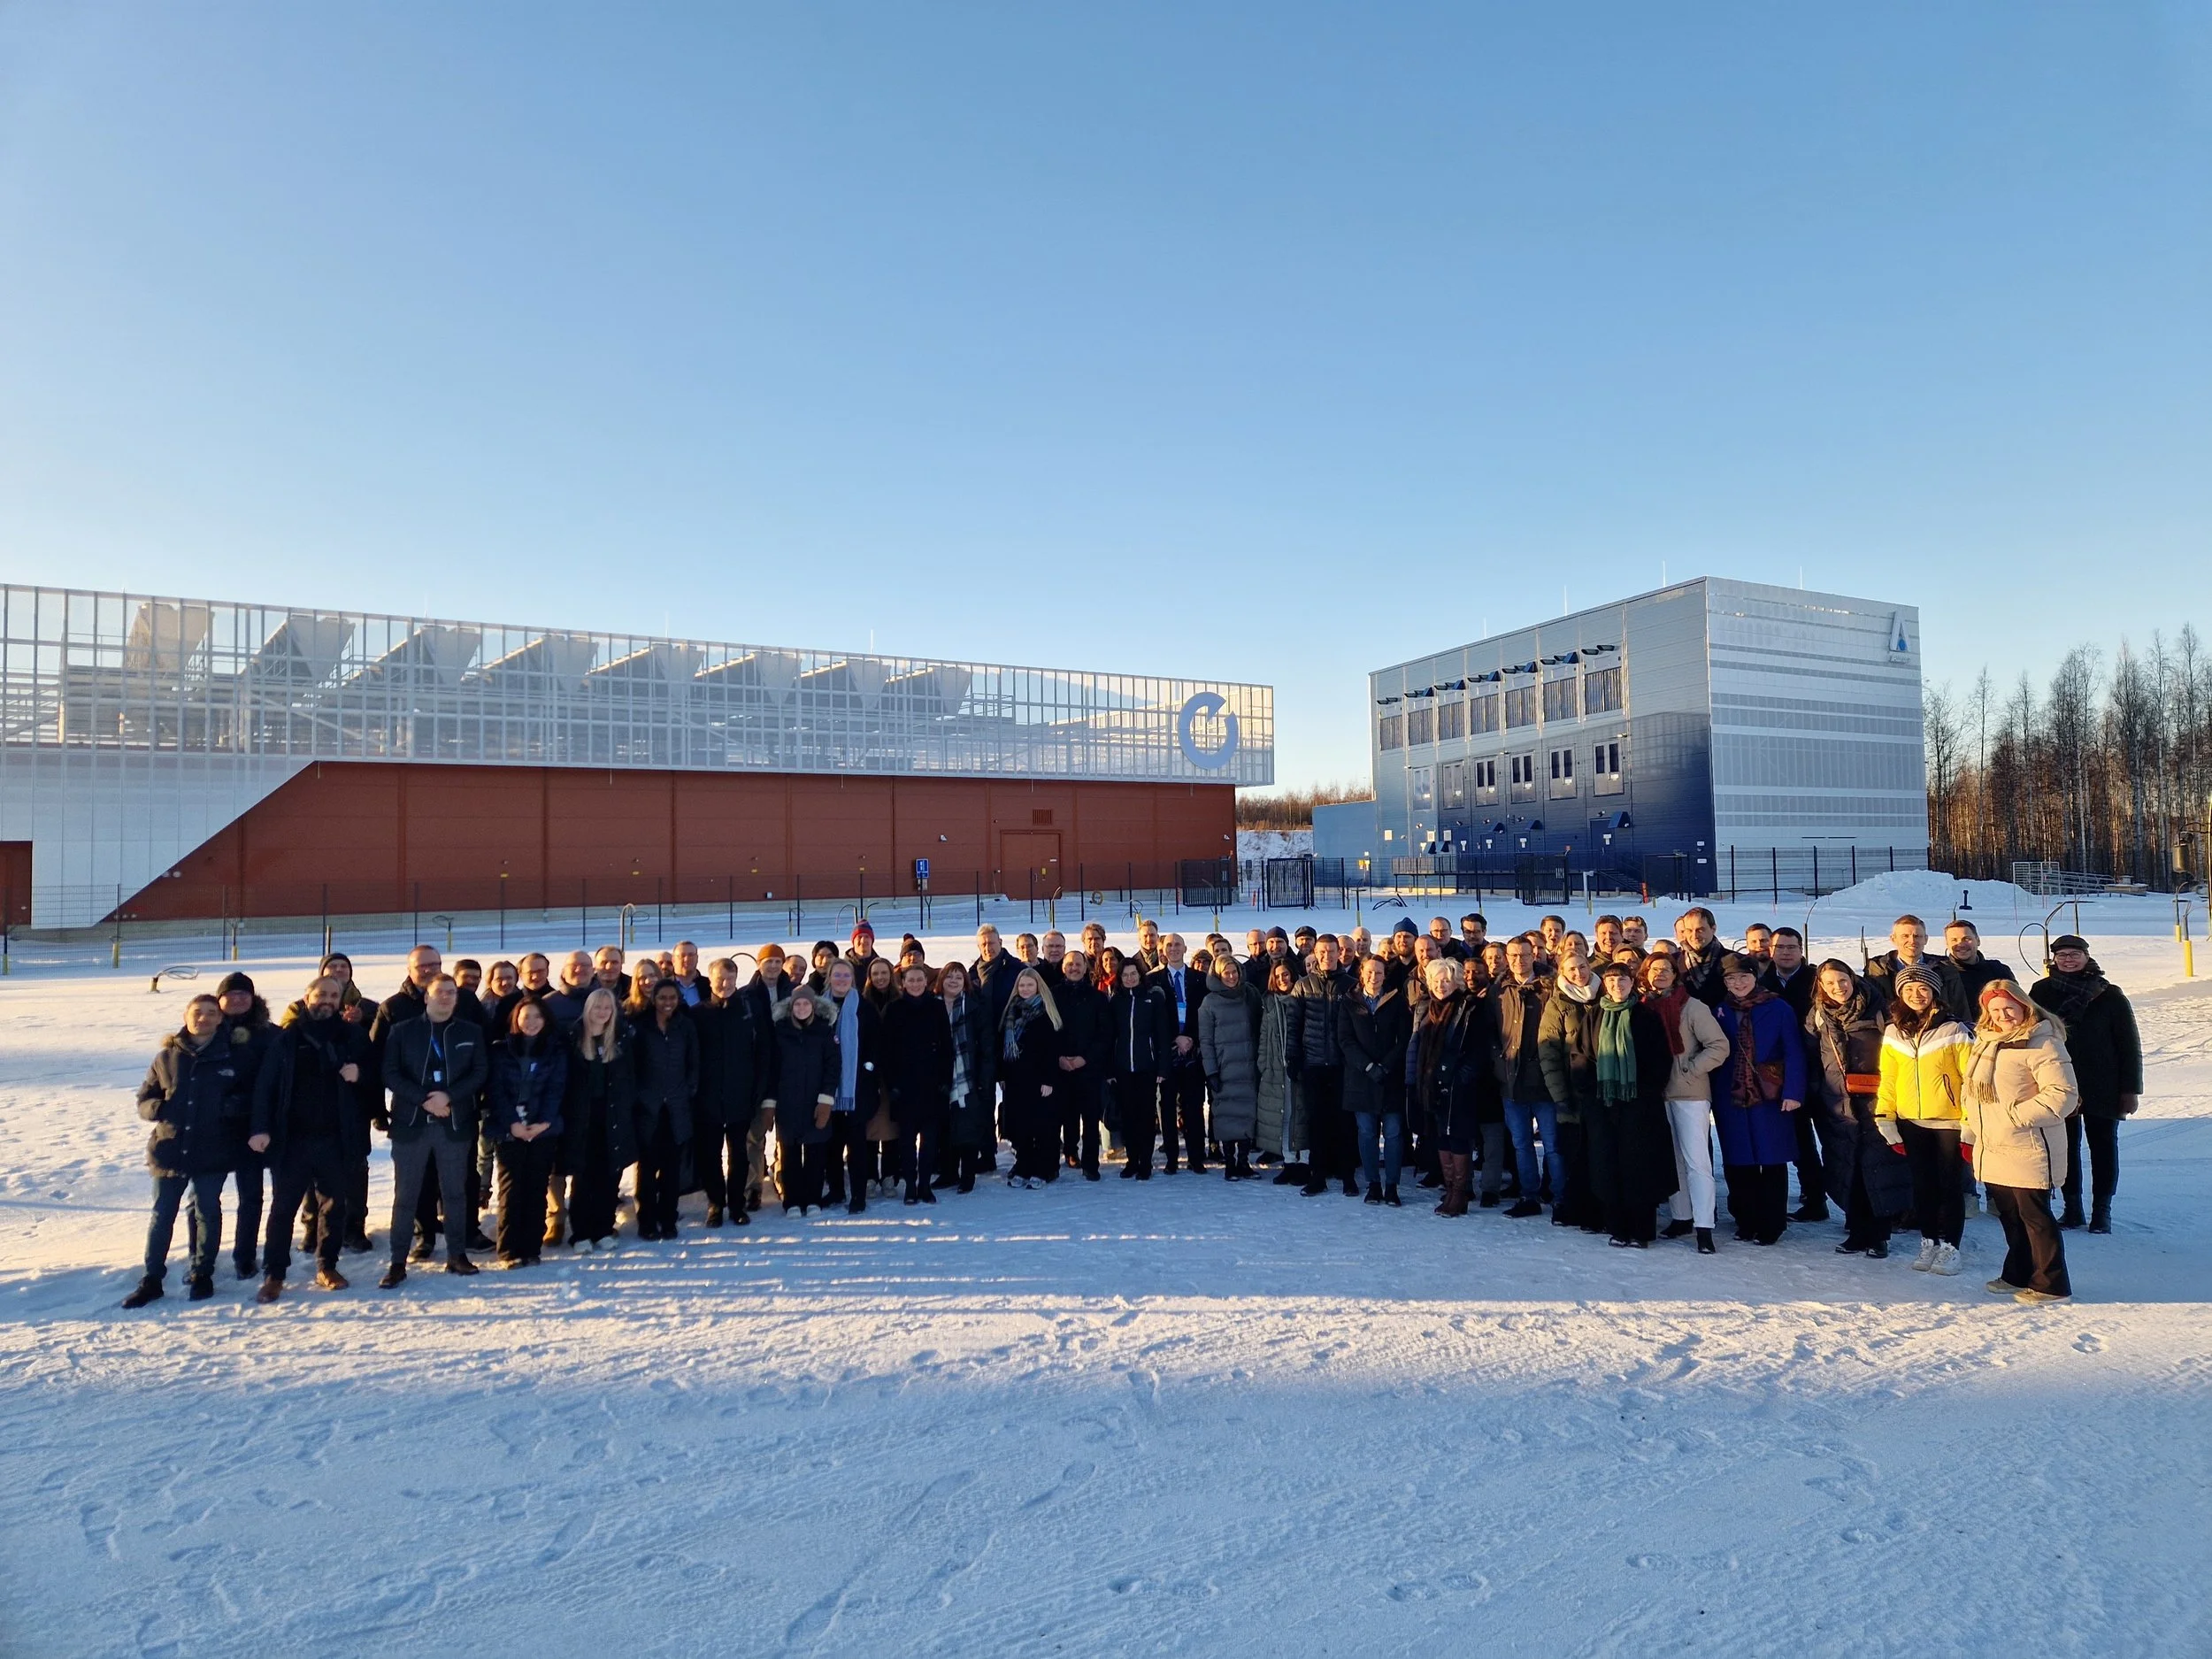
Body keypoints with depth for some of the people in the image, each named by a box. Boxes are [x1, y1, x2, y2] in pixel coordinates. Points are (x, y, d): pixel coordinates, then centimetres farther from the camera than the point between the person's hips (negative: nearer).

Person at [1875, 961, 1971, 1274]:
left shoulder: (1953, 1031, -8)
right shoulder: (1893, 1032, 3)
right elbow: (1887, 1079, 7)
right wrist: (1885, 1121, 4)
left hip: (1949, 1121, -3)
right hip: (1911, 1122, 4)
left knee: (1949, 1185, 5)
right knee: (1922, 1185, 12)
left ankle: (1949, 1247, 16)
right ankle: (1929, 1243, 24)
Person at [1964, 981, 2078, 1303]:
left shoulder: (2041, 1043, -14)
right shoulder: (1985, 1040, 11)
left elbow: (2063, 1094, -21)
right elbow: (1974, 1090, 23)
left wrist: (2016, 1116, -21)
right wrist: (1972, 1126, 16)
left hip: (2028, 1149, -8)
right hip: (1992, 1148, 8)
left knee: (2034, 1215, 0)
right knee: (2009, 1215, 18)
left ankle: (2050, 1283, 13)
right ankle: (2017, 1275, 31)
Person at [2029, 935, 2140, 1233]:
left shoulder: (2109, 995, -3)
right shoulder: (2042, 992, 0)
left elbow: (2129, 1044, -2)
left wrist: (2131, 1088, -5)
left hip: (2102, 1088, -1)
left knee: (2103, 1148, 7)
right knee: (2066, 1147, 8)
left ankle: (2102, 1210, 17)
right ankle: (2072, 1207, 17)